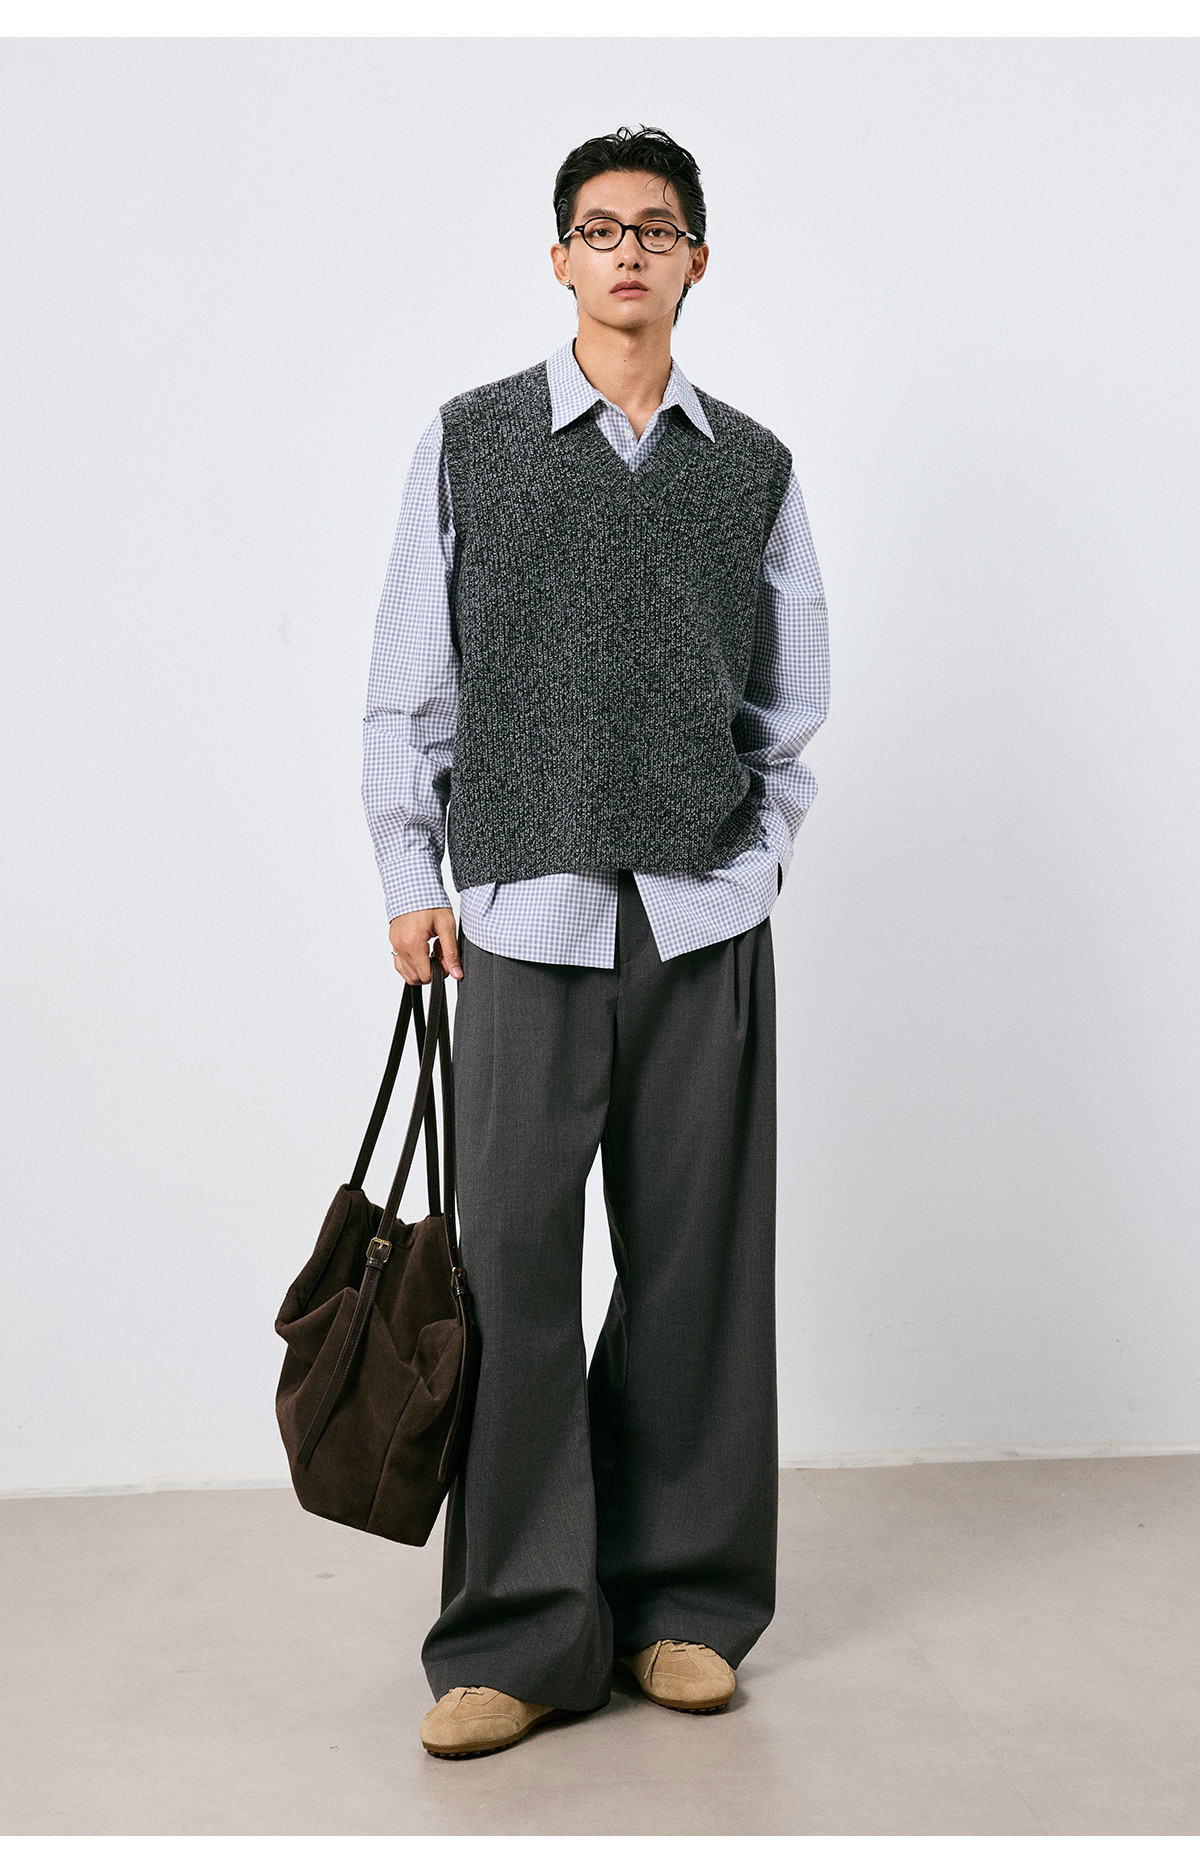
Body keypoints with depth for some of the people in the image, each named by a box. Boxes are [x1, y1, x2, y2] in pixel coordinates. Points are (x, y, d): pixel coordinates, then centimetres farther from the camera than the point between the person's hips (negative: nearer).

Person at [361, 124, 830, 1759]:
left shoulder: (755, 467, 11)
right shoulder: (472, 443, 6)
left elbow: (791, 699, 16)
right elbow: (408, 682, 6)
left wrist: (756, 855, 9)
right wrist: (412, 877, 3)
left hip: (708, 923, 2)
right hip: (525, 913, -2)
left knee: (698, 1261, 5)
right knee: (515, 1265, -2)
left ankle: (682, 1601, 20)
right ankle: (518, 1636, 9)